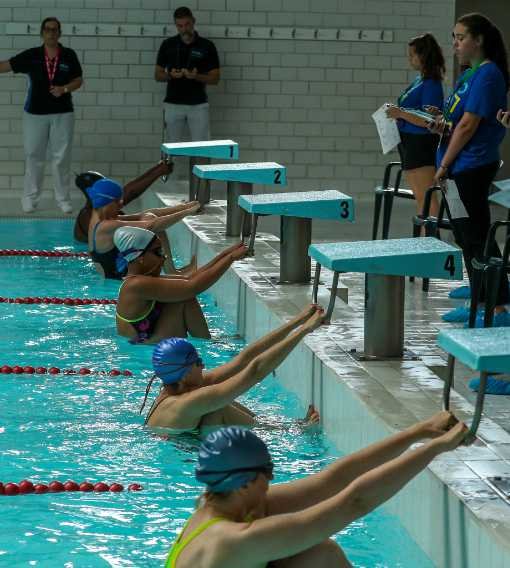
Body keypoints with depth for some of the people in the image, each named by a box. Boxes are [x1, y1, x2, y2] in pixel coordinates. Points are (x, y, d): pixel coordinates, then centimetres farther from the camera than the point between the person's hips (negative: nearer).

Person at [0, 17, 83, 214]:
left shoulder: (69, 56, -1)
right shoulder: (31, 56, -2)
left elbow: (78, 80, 4)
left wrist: (64, 89, -14)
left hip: (62, 114, 0)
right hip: (35, 113, 0)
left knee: (62, 157, 3)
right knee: (33, 156, 5)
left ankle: (63, 198, 13)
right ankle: (30, 198, 14)